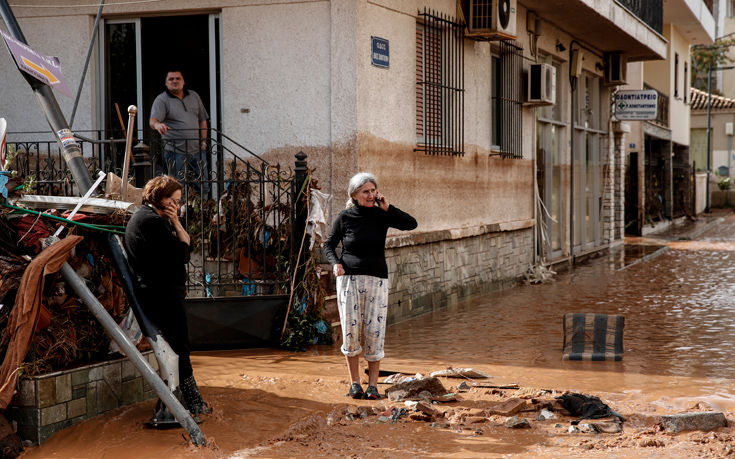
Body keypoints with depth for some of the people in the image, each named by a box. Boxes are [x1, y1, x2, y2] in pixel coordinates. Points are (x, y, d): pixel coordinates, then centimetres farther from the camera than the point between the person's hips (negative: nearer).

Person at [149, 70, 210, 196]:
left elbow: (202, 120, 21)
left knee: (203, 188, 5)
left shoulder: (194, 96, 15)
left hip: (198, 151, 5)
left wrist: (203, 141, 10)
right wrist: (157, 124, -41)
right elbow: (152, 120, -17)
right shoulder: (161, 100, -2)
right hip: (176, 152, -5)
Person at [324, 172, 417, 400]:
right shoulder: (345, 217, 2)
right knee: (350, 330, -3)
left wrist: (388, 208, -12)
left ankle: (373, 384, 7)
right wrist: (335, 262, -7)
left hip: (376, 279, 1)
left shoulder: (381, 215, 3)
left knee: (374, 332, -3)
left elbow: (411, 224, -8)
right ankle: (354, 382, 11)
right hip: (349, 278, 0)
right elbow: (329, 244, 12)